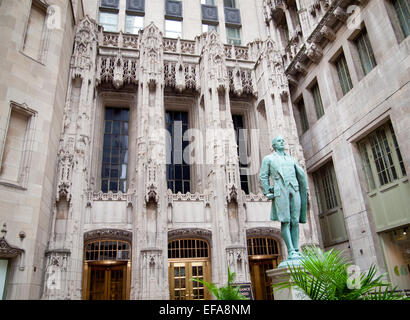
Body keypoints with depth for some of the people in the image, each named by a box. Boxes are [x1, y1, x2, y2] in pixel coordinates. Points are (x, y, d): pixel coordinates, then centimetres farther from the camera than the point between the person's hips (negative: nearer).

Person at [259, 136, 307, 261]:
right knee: (285, 221, -10)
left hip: (294, 190, 4)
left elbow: (301, 175, 23)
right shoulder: (268, 159, 14)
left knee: (295, 221, -2)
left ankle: (296, 250, 2)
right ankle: (291, 252, -11)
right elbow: (263, 177, 7)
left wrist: (304, 191, 14)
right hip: (280, 191, -3)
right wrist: (268, 193, -2)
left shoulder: (291, 159, 24)